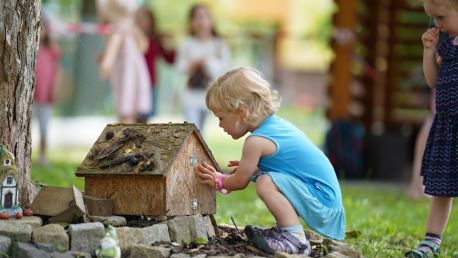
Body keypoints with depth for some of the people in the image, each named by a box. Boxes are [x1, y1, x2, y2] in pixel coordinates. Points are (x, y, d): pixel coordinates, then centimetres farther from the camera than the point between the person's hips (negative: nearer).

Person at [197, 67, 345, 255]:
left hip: (321, 200, -10)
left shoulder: (256, 141, -17)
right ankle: (283, 231, 23)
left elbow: (240, 182, -4)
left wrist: (219, 181, 15)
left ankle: (295, 239, -22)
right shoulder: (277, 124, 11)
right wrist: (249, 166, 26)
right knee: (263, 176, 22)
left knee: (265, 183, -28)